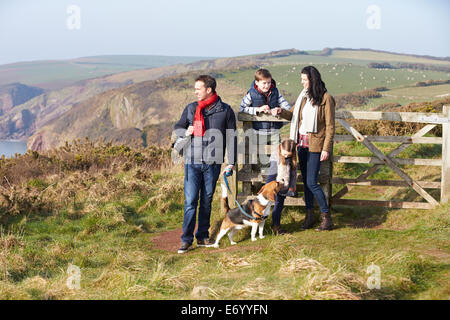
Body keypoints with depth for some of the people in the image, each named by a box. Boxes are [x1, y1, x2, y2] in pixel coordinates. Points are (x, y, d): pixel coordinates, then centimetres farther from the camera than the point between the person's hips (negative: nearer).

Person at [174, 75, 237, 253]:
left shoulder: (225, 110, 2)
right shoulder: (191, 109, 8)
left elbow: (231, 137, 5)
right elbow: (177, 128, 17)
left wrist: (231, 162, 1)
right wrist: (185, 131, -7)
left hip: (213, 163, 0)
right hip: (193, 162, 0)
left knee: (207, 201, 9)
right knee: (190, 201, -6)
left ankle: (202, 236, 19)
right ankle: (186, 239, -2)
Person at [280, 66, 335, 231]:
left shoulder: (325, 98, -10)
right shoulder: (304, 96, 11)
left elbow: (330, 126, -10)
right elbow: (292, 115, 20)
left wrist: (326, 148, -14)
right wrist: (280, 112, -1)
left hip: (315, 145, -7)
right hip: (302, 143, 7)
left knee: (311, 182, -10)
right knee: (306, 181, 11)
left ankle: (327, 218, 0)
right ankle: (310, 215, 20)